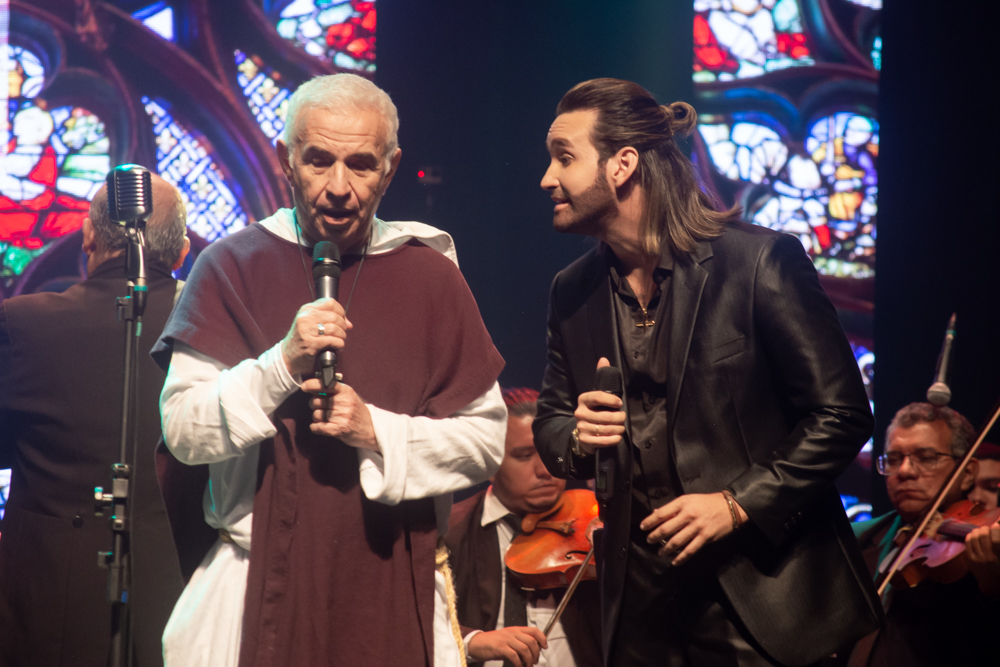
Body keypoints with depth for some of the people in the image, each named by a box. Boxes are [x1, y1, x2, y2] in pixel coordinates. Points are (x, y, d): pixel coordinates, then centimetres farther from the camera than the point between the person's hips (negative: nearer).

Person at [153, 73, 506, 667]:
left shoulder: (431, 276, 4)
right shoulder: (231, 265, 1)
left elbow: (488, 439, 2)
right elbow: (183, 431, -6)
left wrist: (378, 432, -13)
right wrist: (283, 362, -20)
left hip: (394, 589, 1)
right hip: (261, 588, -1)